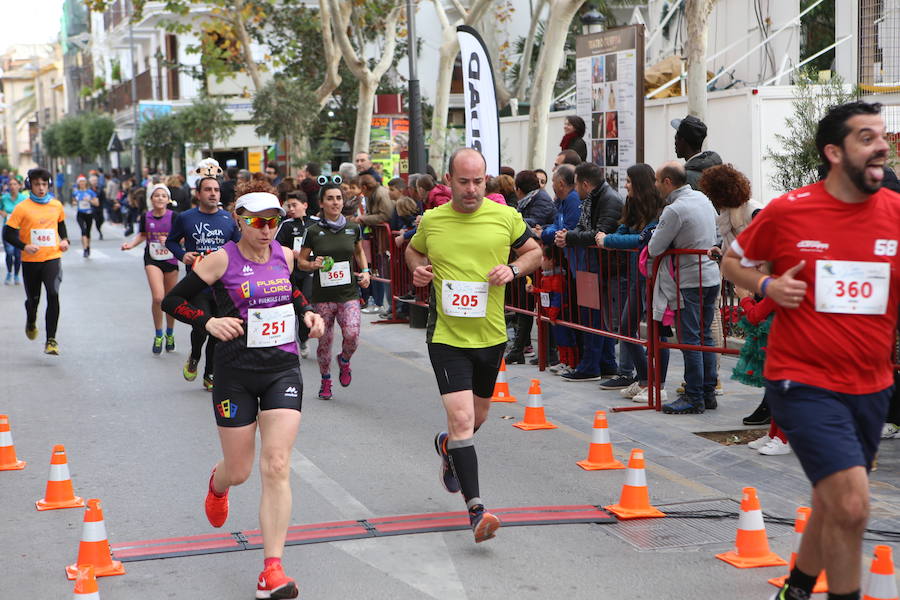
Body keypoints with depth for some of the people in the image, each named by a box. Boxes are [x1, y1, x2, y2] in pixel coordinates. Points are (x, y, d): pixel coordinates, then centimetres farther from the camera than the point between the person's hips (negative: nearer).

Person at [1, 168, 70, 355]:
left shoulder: (57, 205, 3)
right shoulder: (22, 208, -8)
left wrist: (65, 240, 7)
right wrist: (24, 246, -21)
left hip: (52, 257, 1)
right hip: (31, 261, -1)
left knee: (53, 294, -19)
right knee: (33, 299, 11)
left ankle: (51, 340, -15)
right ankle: (31, 322, 48)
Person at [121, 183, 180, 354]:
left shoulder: (173, 217, -7)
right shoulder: (145, 217, -1)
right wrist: (131, 244, -2)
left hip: (171, 260, 0)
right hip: (152, 260, 0)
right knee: (158, 297, -18)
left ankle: (170, 334, 32)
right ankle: (158, 335, -1)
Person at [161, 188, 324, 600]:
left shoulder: (284, 255, 5)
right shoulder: (223, 260, -8)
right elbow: (173, 300, -5)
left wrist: (306, 312, 9)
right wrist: (209, 321, -19)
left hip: (283, 369, 3)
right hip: (236, 373, -2)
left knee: (277, 467, -11)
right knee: (238, 471, 9)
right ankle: (217, 484, 51)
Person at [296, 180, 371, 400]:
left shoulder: (353, 228, 4)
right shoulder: (313, 231, -3)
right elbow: (301, 261, 5)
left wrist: (365, 271, 7)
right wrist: (313, 265, -15)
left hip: (349, 293, 1)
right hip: (322, 294, -1)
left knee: (352, 335, -17)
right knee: (325, 340, 4)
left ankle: (344, 361, 17)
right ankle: (325, 381, 26)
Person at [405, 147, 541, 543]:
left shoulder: (506, 217, -2)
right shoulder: (431, 221, -1)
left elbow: (534, 251, 11)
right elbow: (413, 250, 19)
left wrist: (514, 268, -9)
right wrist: (418, 269, -3)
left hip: (491, 335, 3)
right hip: (446, 336, -3)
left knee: (478, 416, 20)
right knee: (462, 418, -15)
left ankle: (447, 445, 55)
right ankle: (476, 510, -14)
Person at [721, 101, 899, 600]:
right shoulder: (787, 212, -8)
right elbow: (733, 262, 8)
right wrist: (768, 286, -11)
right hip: (803, 384, -4)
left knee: (832, 507, 19)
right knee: (851, 504, -18)